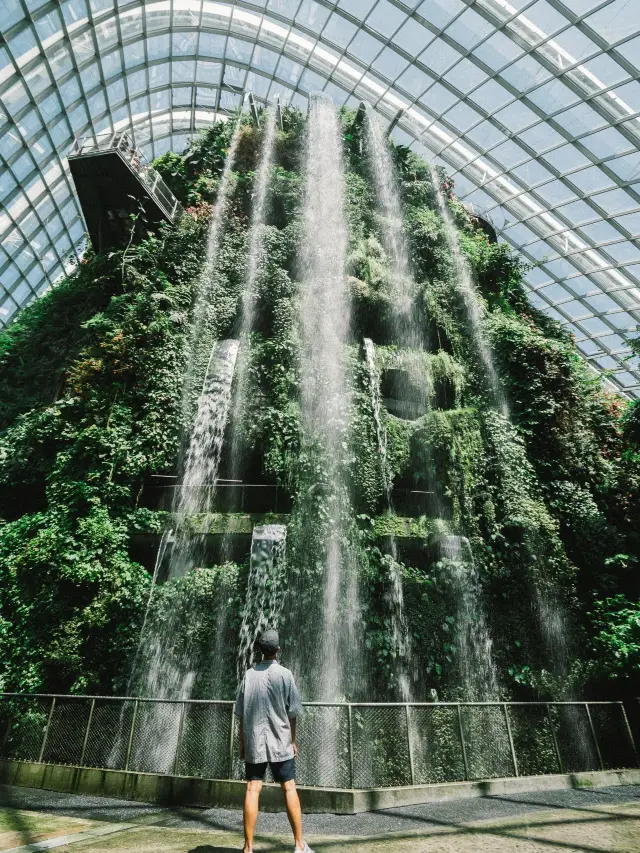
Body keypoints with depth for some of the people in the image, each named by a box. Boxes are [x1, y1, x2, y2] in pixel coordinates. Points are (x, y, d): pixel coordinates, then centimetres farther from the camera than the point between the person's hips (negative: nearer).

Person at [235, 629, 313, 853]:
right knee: (289, 789, 8)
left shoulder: (249, 674, -1)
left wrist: (242, 742, 12)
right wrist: (293, 740, 8)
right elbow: (292, 712, -4)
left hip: (253, 742, 2)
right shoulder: (284, 674, -8)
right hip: (280, 741, -2)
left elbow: (241, 712, 3)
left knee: (252, 790, 6)